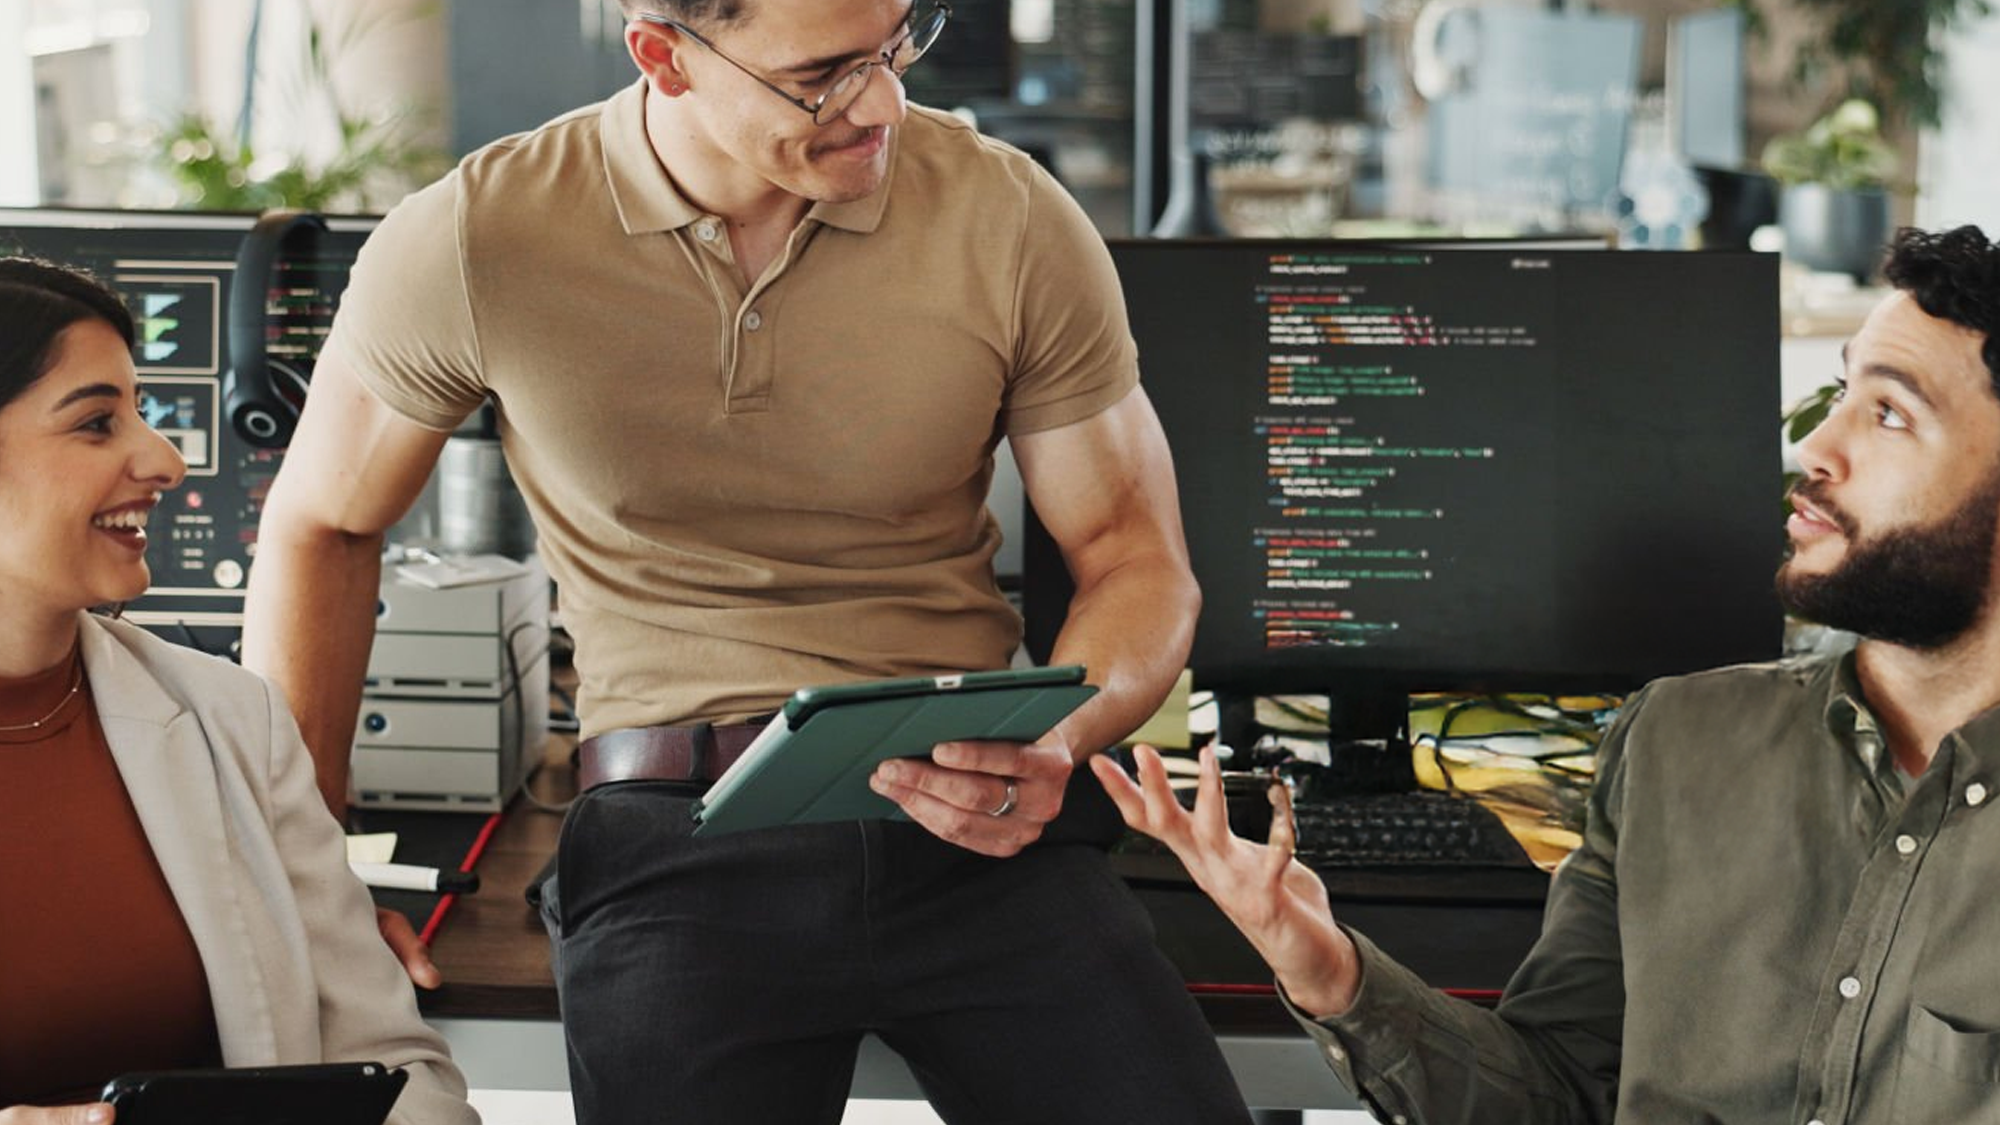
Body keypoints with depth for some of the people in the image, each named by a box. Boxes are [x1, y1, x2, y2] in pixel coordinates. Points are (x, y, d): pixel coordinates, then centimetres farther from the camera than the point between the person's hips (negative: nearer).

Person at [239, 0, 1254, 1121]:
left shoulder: (1013, 222, -1)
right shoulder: (471, 243, -4)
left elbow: (1136, 556, 7)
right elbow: (323, 528, 12)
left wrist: (1057, 745, -14)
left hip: (973, 820, 0)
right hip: (679, 846, 0)